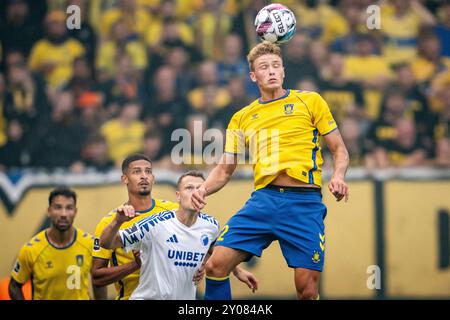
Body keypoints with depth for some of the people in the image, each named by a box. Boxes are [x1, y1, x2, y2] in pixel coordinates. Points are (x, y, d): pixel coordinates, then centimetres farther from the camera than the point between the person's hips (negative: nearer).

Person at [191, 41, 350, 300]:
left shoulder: (310, 101, 9)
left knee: (307, 290, -9)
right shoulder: (242, 118, 17)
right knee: (215, 266, -12)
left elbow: (339, 150, 10)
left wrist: (338, 177, -12)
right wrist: (204, 190, -1)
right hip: (262, 199, 3)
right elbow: (225, 169, 20)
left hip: (304, 202, -3)